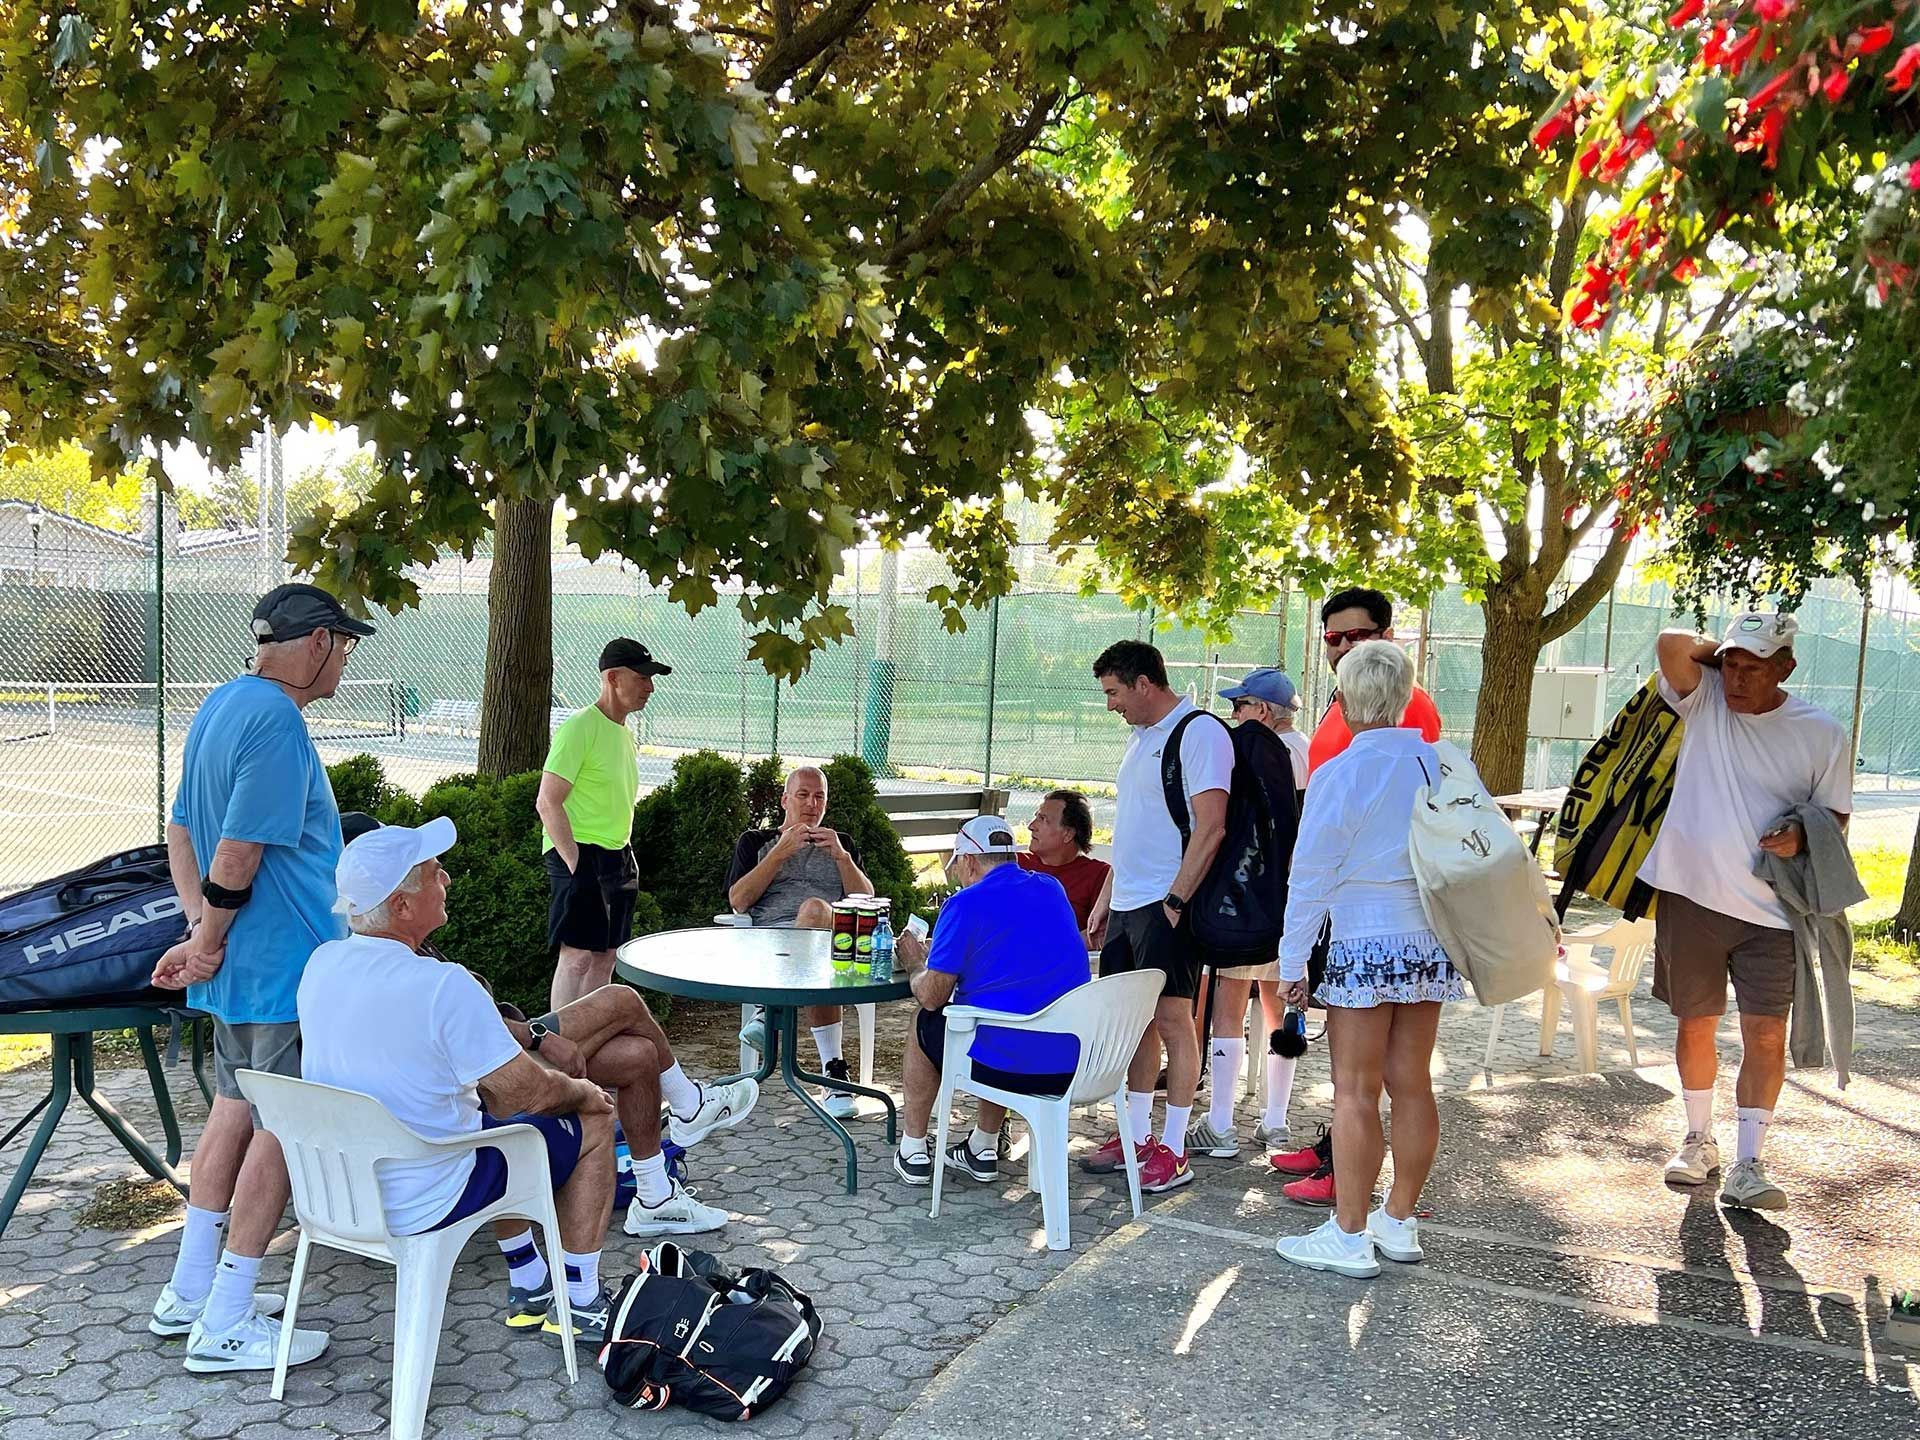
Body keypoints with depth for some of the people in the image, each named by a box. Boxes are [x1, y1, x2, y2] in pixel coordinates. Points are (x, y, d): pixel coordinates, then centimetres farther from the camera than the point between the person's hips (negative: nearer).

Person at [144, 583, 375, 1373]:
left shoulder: (220, 706, 10)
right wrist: (208, 942, -9)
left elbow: (181, 832, 12)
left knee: (237, 1107, 20)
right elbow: (238, 855, -24)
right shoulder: (277, 723, -21)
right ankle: (224, 1326, 9)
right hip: (286, 961, -10)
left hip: (238, 962, 10)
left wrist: (200, 931, 4)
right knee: (284, 1129, 1)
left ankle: (189, 1291, 31)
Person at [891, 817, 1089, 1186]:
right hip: (1071, 1066, 6)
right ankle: (983, 1150, 39)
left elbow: (931, 997, -9)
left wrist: (915, 963, 13)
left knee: (926, 1025, 22)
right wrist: (939, 951, 33)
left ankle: (912, 1153, 30)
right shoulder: (1052, 889, 11)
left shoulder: (966, 905, -10)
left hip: (1004, 1065, -6)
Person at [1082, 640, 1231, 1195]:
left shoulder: (1199, 733, -12)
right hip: (1127, 904, 9)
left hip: (1165, 906, -9)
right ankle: (1138, 1136, 22)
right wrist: (1107, 896, 20)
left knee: (1171, 1020, -3)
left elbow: (1210, 827, -18)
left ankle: (1173, 1151, 5)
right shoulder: (1140, 737, 17)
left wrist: (1175, 899, -20)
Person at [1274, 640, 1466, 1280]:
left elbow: (1311, 877, -9)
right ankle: (1399, 1222, 25)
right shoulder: (1442, 763, 3)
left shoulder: (1339, 775, -11)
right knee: (1411, 1084, 13)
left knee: (1356, 1092, 1)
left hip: (1365, 946, -6)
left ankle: (1349, 1237, 8)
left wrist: (1293, 962, -2)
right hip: (1431, 942, 6)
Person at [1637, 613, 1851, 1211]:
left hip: (1770, 913, 0)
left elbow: (1836, 815, 8)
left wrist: (1802, 836, -13)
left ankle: (1748, 1164, 3)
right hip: (1688, 897, 1)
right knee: (1695, 1025, 13)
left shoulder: (1821, 733, 0)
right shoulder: (1703, 698, -2)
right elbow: (1672, 644, -21)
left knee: (1767, 1035, -6)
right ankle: (1698, 1139, 31)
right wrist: (1722, 651, -3)